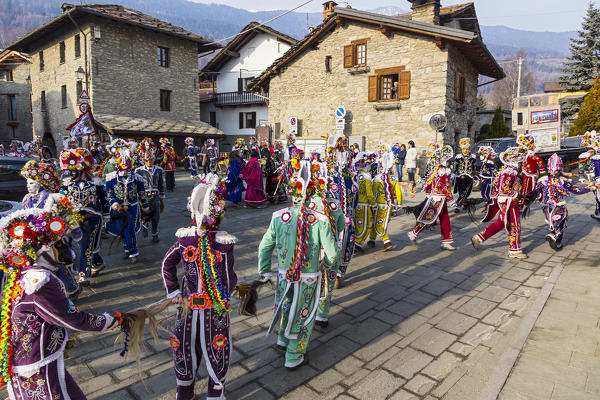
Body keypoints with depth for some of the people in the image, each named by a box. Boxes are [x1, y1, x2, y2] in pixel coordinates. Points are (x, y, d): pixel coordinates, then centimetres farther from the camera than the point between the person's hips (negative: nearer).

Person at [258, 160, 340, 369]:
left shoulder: (279, 217, -12)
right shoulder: (319, 220, -20)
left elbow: (265, 247, -2)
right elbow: (333, 255, -16)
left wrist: (264, 270, 12)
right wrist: (327, 261, 8)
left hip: (284, 275, 3)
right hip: (309, 278, -3)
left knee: (286, 306, 30)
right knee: (303, 315, 17)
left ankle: (283, 340, 51)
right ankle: (293, 358, 34)